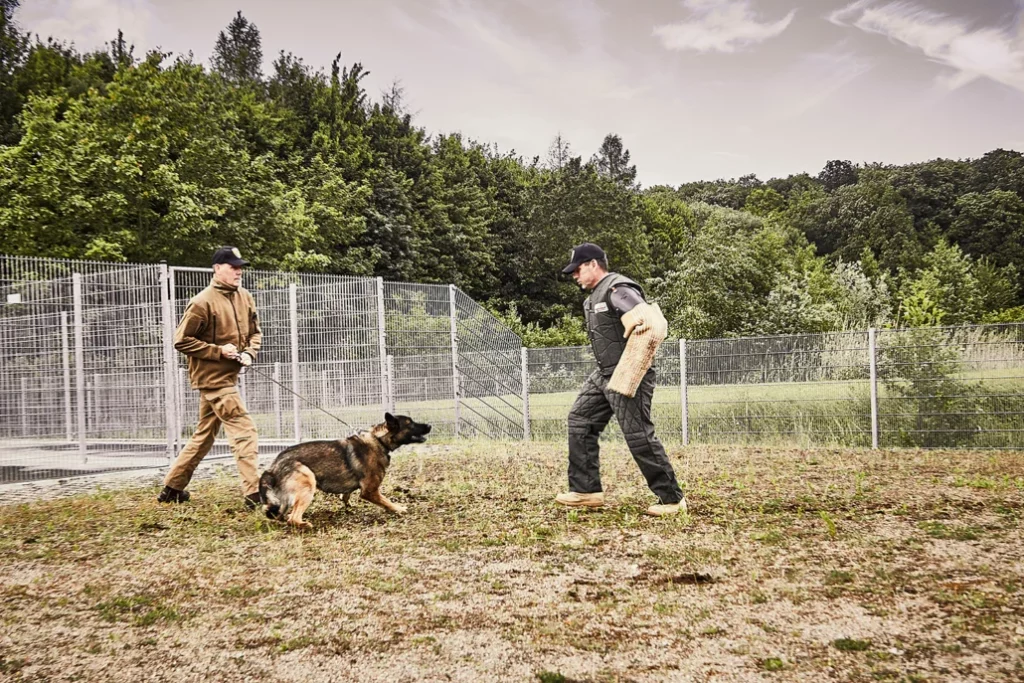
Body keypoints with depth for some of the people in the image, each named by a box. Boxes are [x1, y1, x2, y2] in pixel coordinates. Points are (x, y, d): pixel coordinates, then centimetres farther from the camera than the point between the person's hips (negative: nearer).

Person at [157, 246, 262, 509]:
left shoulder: (245, 298, 8)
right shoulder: (203, 302, -13)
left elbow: (255, 332, 18)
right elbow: (182, 340, -11)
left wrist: (249, 352, -2)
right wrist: (219, 350, -16)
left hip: (228, 376, 8)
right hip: (212, 377, -8)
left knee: (204, 435, 16)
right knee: (244, 430, -12)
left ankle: (172, 488, 28)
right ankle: (253, 494, -11)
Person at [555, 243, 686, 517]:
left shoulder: (619, 289, -16)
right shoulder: (594, 296, 16)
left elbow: (650, 320, -28)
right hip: (603, 374, 10)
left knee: (638, 434, -9)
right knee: (580, 421, 10)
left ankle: (672, 498, 1)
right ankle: (587, 490, 15)